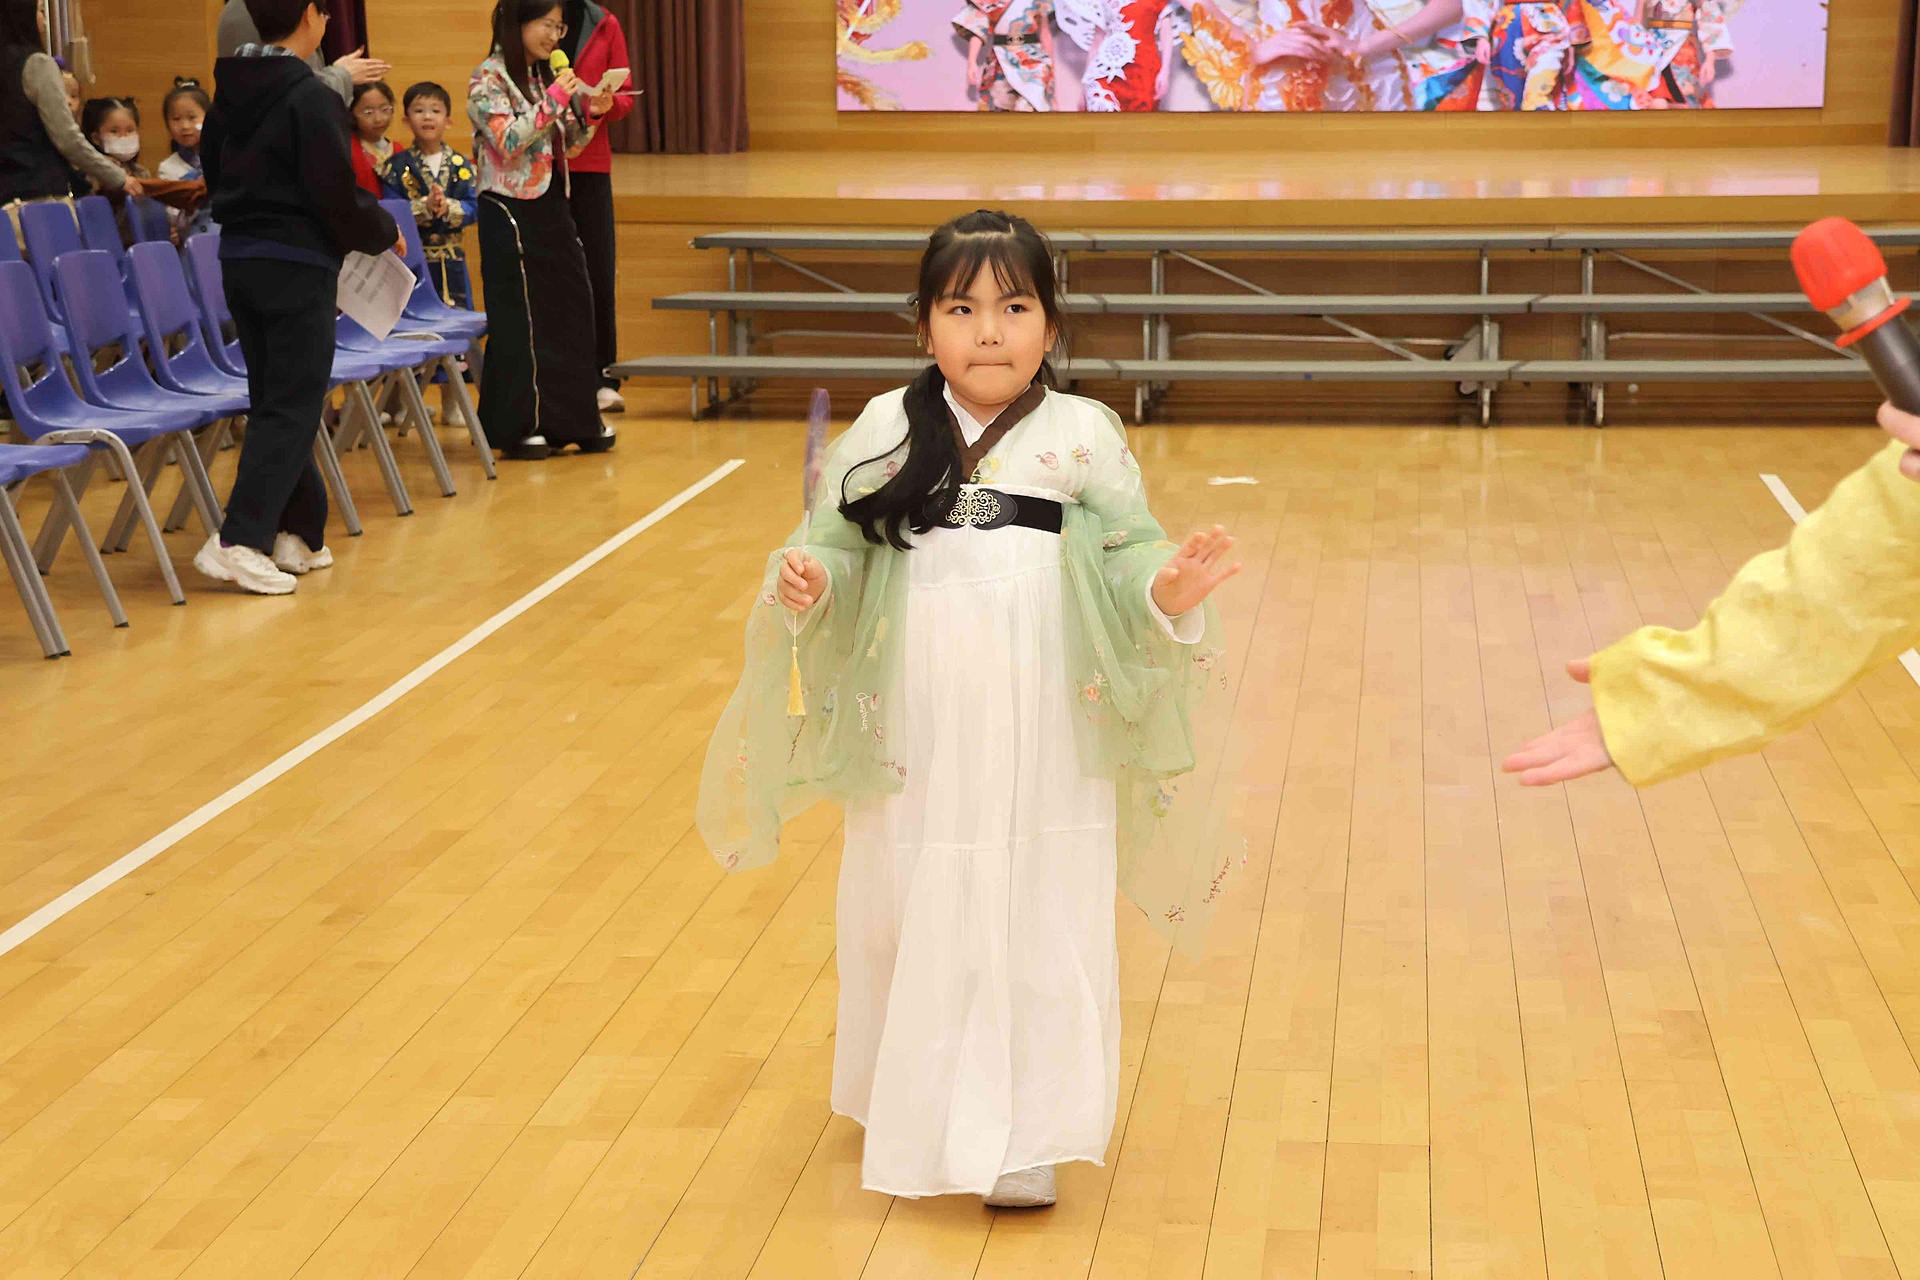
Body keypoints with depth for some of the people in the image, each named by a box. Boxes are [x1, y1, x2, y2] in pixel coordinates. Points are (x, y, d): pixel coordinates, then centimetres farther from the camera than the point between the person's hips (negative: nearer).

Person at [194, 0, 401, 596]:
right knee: (292, 406, -5)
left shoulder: (228, 93, 9)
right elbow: (334, 195, -16)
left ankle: (297, 533, 17)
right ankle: (239, 541, -14)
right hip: (296, 264, -8)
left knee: (275, 401, 14)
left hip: (239, 259, 8)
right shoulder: (311, 96, -14)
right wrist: (385, 233, 1)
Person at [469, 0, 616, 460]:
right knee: (520, 319, -2)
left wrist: (589, 113, -2)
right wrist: (553, 101, -21)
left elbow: (567, 143, 16)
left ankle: (573, 418, 17)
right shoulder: (489, 78, -10)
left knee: (572, 309, 8)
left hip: (552, 206, 7)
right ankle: (519, 427, 7)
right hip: (511, 211, -7)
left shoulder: (542, 76, 12)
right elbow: (508, 142, -20)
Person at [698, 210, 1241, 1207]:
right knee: (906, 916, 11)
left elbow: (1125, 560, 0)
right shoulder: (885, 431, 0)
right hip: (915, 740, 1)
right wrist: (809, 582, -18)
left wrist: (1166, 589, -20)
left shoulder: (1084, 436, -2)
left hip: (1044, 745, -1)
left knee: (1040, 927, 3)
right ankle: (909, 1106, 33)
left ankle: (1025, 1136, 15)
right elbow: (841, 547, 3)